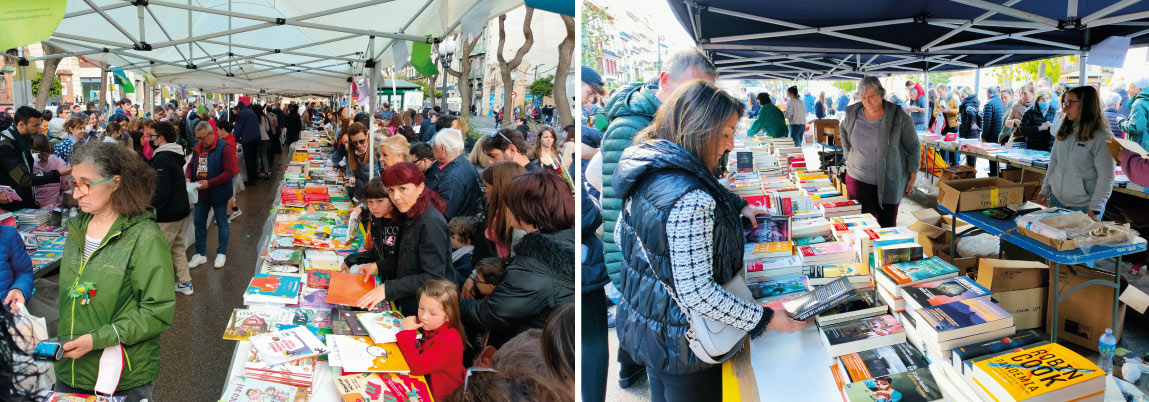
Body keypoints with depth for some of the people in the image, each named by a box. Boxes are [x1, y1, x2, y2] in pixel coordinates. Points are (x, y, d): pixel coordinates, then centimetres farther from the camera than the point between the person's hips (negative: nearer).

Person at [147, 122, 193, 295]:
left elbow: (161, 191, -24)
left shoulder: (162, 159, -19)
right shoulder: (175, 155, 11)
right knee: (178, 247, 18)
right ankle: (185, 283, 25)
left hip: (167, 214, -10)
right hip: (180, 210, 10)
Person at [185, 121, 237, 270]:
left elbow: (230, 172, -21)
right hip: (201, 193, 7)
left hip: (218, 193, -6)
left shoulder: (223, 148, -15)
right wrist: (188, 177, -3)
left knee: (222, 223, 7)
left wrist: (209, 183, -25)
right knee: (199, 222, 12)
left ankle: (221, 254, 20)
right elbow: (191, 165, 19)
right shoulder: (197, 147, 6)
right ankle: (201, 254, 24)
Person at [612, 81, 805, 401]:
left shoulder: (650, 173, -4)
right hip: (679, 343, -8)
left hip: (641, 323, 8)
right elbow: (697, 293, -31)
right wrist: (766, 319, -23)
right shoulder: (691, 200, -32)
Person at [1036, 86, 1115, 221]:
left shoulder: (1101, 137, -13)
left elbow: (1106, 178, -15)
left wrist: (1094, 210, -17)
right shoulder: (1064, 131, 6)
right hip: (1057, 199, 6)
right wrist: (1045, 190, 11)